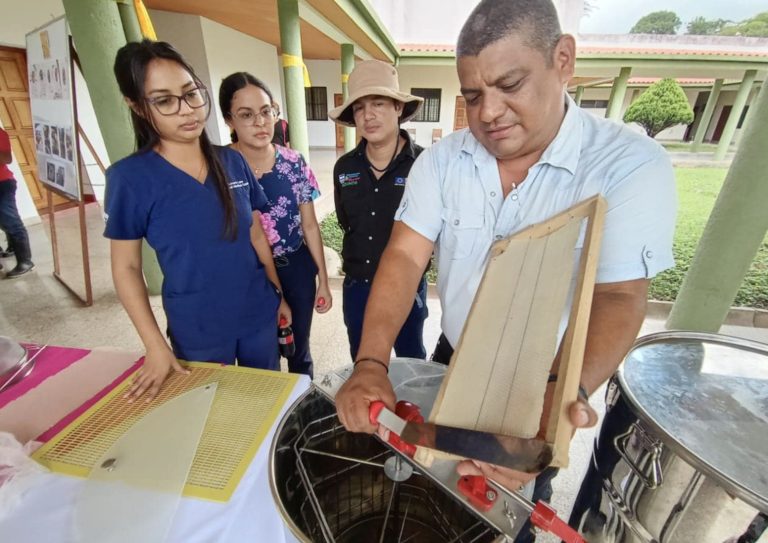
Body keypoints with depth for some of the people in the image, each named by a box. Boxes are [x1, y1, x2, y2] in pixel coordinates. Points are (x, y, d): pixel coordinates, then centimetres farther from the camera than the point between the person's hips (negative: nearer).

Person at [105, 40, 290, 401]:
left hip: (259, 314, 3)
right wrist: (155, 345, -10)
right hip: (196, 330, -2)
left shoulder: (233, 162, -2)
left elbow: (257, 237, 4)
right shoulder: (129, 177, -12)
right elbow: (126, 267, -7)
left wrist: (278, 295, 7)